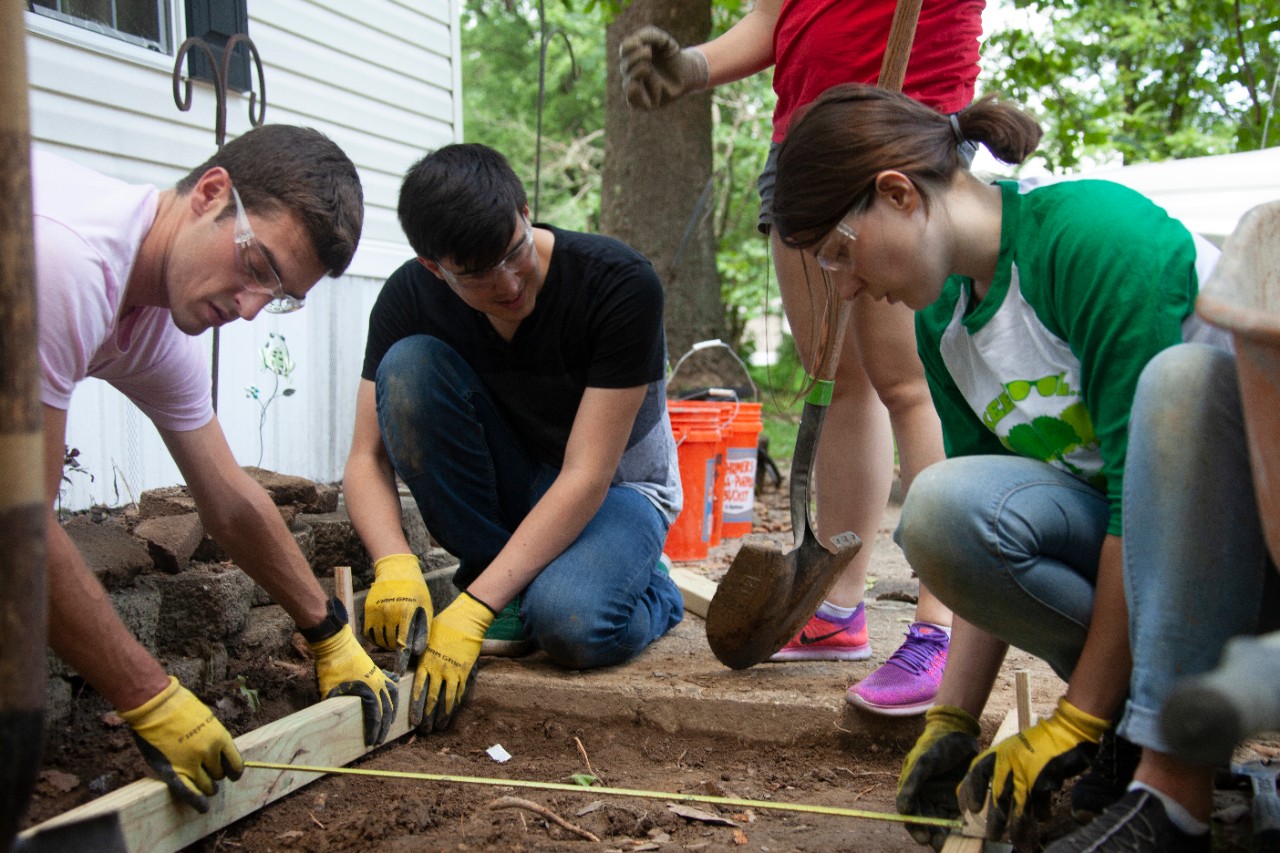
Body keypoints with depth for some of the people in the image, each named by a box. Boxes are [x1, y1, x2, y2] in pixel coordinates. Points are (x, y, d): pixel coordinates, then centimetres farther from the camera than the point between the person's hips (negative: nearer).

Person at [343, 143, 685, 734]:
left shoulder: (622, 285, -27)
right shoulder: (410, 297, -15)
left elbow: (586, 479, -29)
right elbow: (367, 459, -14)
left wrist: (471, 610, -34)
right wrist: (394, 564, -35)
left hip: (615, 490, -4)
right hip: (506, 488, 4)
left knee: (568, 623, -37)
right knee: (409, 364, -25)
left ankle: (649, 589, 2)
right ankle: (509, 589, -12)